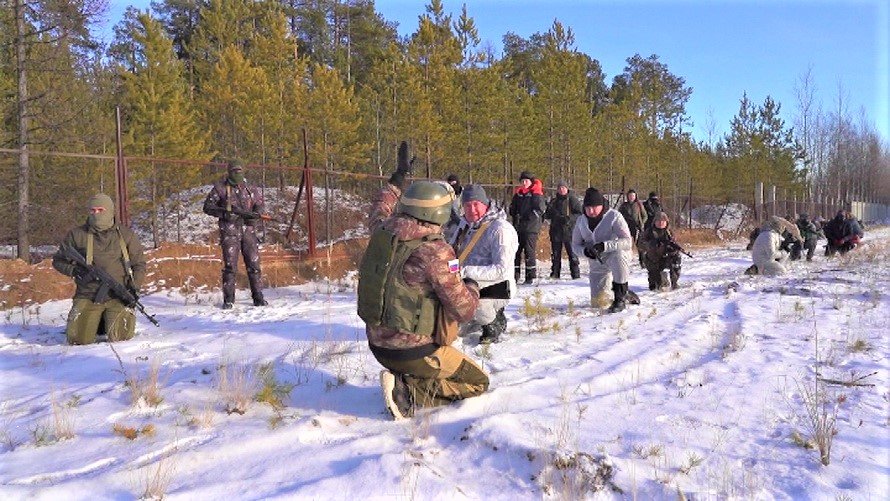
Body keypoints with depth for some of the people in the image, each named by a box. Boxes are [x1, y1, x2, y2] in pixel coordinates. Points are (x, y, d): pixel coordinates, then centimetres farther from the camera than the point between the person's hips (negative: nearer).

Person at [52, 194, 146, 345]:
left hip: (117, 297, -1)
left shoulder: (125, 234, 7)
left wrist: (134, 286, -3)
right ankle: (94, 322, 22)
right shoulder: (76, 235, 6)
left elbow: (139, 264, 13)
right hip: (87, 297, 1)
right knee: (79, 340, -12)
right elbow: (58, 261, 15)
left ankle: (125, 316, 16)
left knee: (119, 337, -18)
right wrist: (75, 272, -5)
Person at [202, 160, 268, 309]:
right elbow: (207, 206, 0)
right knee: (230, 265, -4)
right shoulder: (220, 188, 2)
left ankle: (258, 298, 10)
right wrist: (224, 212, -15)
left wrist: (256, 214, -1)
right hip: (229, 230, -3)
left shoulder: (250, 188, 11)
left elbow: (260, 203, 21)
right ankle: (228, 299, 4)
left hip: (248, 229, 3)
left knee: (254, 263, 3)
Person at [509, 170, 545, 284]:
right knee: (516, 250, 6)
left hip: (531, 227, -6)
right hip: (518, 227, 6)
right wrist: (516, 215, 1)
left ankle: (531, 276, 0)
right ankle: (514, 275, 12)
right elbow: (512, 208, 22)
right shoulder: (518, 194, 15)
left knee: (529, 251, -7)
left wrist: (526, 217, -15)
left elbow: (540, 210, -10)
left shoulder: (536, 194, -3)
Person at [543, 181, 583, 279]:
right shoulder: (553, 201, 16)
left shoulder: (573, 199, 1)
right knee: (555, 253, 8)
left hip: (569, 230, -5)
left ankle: (575, 274, -2)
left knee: (572, 252, -6)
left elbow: (580, 213, -5)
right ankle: (555, 273, 15)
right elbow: (547, 215, 20)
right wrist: (549, 213, -3)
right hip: (556, 231, 5)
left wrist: (569, 218, -19)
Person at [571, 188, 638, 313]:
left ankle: (620, 297, -26)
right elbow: (575, 245, 1)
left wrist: (604, 246, -41)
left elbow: (627, 242, -29)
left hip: (619, 255, -5)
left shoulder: (614, 216, -20)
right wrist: (585, 250, -23)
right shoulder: (581, 221, -5)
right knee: (597, 302, 4)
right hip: (597, 263, 5)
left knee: (617, 255, -42)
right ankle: (627, 295, 32)